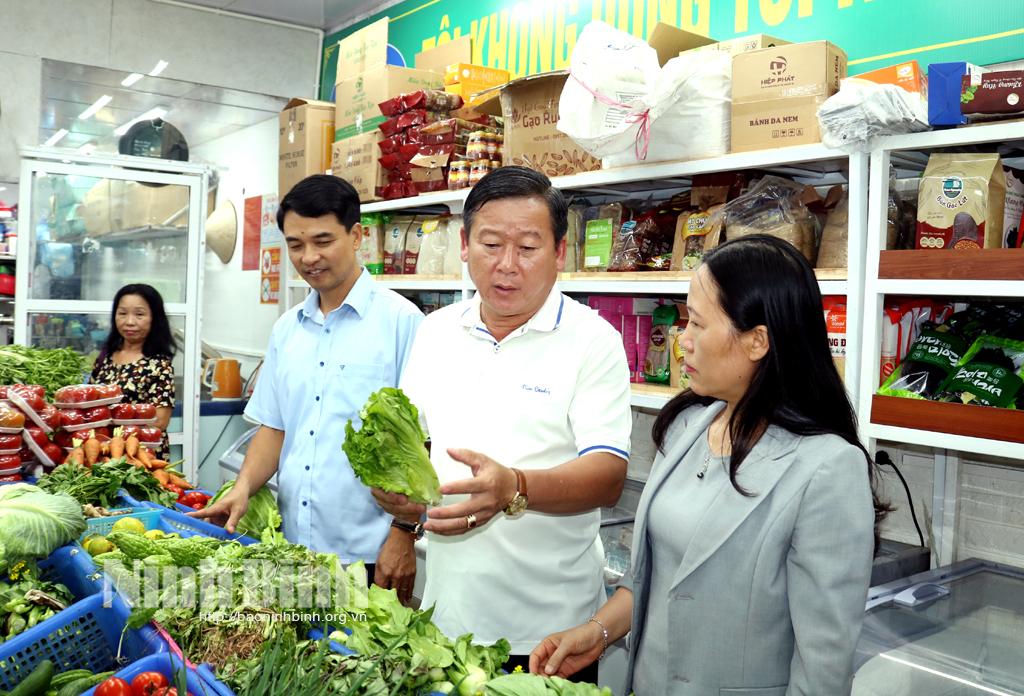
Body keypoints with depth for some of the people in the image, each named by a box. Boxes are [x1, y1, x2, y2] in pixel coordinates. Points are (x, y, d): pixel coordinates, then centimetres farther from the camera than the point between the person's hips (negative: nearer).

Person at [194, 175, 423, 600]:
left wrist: (403, 537, -15)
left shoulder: (400, 321, -10)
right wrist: (245, 486, -3)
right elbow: (273, 426, 14)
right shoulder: (286, 329, 10)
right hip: (294, 549, 6)